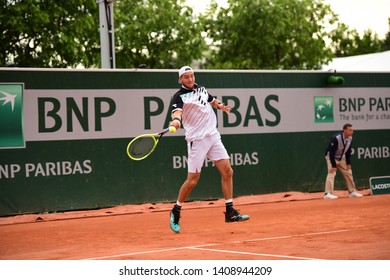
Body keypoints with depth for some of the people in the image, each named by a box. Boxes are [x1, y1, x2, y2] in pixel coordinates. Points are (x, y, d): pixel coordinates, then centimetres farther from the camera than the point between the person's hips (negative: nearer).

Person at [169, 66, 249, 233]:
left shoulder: (202, 89, 13)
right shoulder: (179, 96, -8)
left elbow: (212, 100, 33)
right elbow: (177, 110, -29)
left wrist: (219, 105, 11)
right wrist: (176, 120, -51)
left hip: (213, 136, 6)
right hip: (196, 140, -6)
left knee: (227, 171, 0)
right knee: (192, 180, -6)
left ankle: (230, 212, 8)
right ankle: (176, 212, 13)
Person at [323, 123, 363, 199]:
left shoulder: (350, 139, -9)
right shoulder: (336, 138, -31)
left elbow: (348, 152, 3)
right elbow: (331, 153, -30)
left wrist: (348, 163, 0)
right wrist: (333, 165, -30)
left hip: (341, 158, 7)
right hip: (331, 157, -7)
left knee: (348, 173, 8)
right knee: (332, 173, -21)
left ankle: (352, 192, 19)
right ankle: (328, 194, -22)